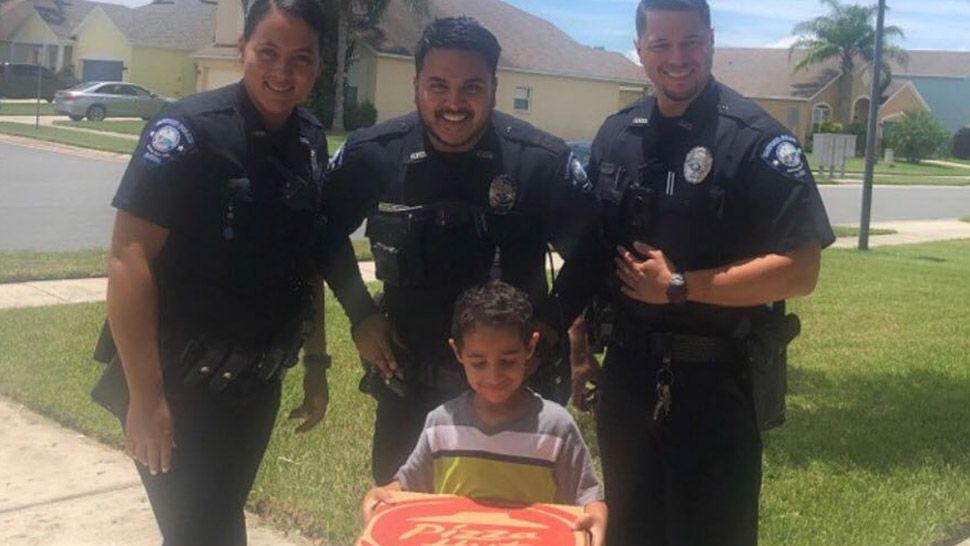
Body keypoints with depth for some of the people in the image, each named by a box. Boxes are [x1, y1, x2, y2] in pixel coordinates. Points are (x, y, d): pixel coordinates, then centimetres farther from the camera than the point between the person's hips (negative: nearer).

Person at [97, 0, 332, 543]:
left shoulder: (311, 142, 2)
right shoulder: (189, 131, -17)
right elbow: (129, 258, -21)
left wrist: (315, 362, 12)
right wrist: (146, 395, -24)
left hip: (258, 381, 6)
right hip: (182, 381, -6)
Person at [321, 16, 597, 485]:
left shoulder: (544, 161, -16)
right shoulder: (371, 154, -11)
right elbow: (326, 232, 6)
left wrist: (551, 323, -9)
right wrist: (360, 314, 0)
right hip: (407, 378, 2)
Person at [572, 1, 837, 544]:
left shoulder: (757, 139, -12)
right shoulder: (615, 136, 6)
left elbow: (799, 271, -18)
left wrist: (678, 286, -17)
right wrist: (581, 350, 10)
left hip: (717, 380, -5)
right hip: (628, 372, 6)